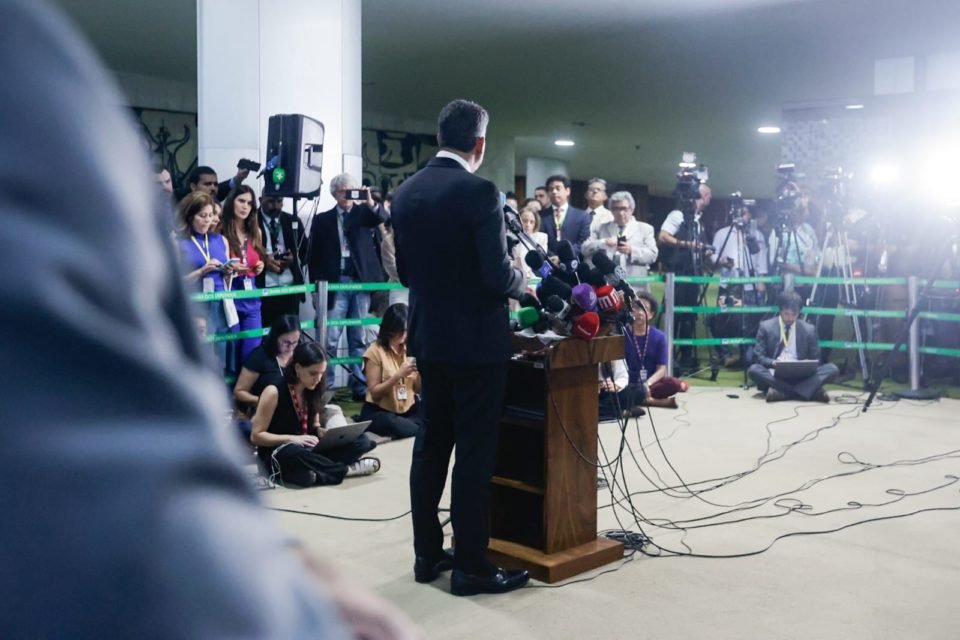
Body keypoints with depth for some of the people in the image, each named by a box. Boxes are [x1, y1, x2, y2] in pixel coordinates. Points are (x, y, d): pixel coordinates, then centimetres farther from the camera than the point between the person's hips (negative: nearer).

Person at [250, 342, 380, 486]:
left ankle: (317, 471, -25)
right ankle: (345, 469, -22)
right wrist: (292, 439, -24)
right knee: (297, 453, -43)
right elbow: (256, 436, -13)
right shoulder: (274, 392, -14)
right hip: (277, 455, -6)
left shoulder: (312, 392, 4)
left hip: (307, 450, 6)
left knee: (361, 440, -10)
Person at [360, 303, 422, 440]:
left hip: (409, 410, 4)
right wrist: (398, 375, -21)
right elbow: (374, 393, -10)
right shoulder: (375, 351, -9)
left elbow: (418, 389, 7)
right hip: (379, 412, -4)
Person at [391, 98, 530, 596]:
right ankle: (470, 566, 7)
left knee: (431, 443, 14)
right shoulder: (479, 192, -17)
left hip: (427, 336, 7)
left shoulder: (406, 192, 4)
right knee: (474, 451, 0)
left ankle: (427, 554, 23)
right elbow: (497, 274, -20)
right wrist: (521, 283, 1)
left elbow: (404, 270, 10)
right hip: (476, 339, -7)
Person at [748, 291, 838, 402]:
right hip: (775, 374, -1)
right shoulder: (766, 327, 5)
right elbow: (758, 356, 1)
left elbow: (815, 359, 11)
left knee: (832, 368, -22)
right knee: (753, 369, -33)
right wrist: (773, 363, -20)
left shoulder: (809, 329, 10)